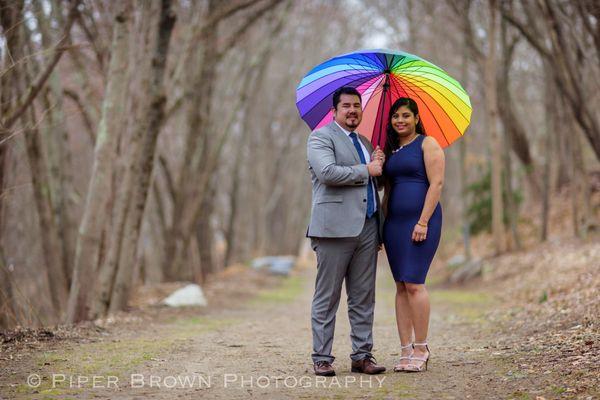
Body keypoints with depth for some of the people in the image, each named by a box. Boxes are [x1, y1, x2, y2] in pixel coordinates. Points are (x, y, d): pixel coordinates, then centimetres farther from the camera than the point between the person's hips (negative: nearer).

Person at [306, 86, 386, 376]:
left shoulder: (365, 143, 23)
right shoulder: (321, 137, -1)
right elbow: (327, 172, -17)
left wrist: (379, 164, 8)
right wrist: (366, 170, -10)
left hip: (367, 229, 7)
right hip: (335, 228, -7)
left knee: (363, 298, 7)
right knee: (327, 298, -2)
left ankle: (362, 355, 13)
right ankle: (322, 358, 3)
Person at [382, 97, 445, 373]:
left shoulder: (427, 144, -1)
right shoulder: (391, 149, 18)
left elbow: (436, 183, -10)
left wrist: (423, 222, -17)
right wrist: (381, 224, 14)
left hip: (420, 220, -7)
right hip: (394, 223, 7)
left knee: (413, 282, -13)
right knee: (401, 286, 3)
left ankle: (420, 349, -5)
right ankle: (406, 351, 5)